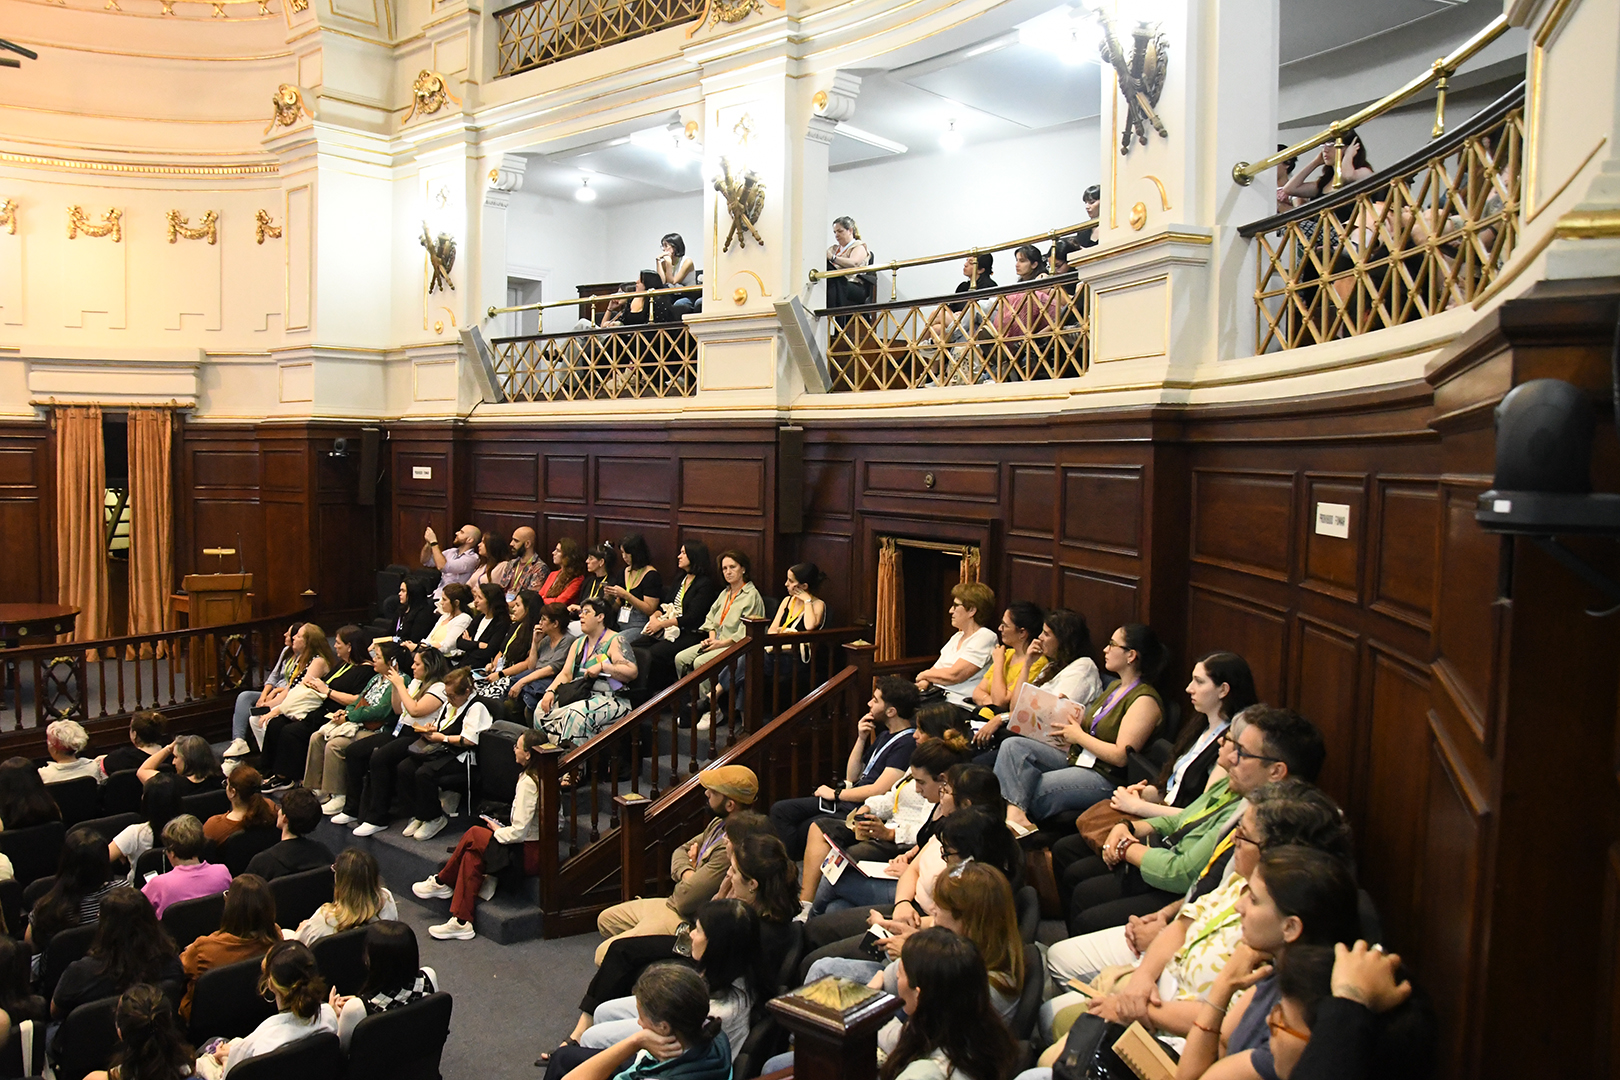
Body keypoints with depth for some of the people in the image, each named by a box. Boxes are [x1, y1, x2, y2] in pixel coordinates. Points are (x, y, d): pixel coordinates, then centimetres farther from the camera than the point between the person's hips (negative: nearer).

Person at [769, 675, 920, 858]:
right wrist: (861, 738, 6)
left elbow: (878, 791, -20)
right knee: (780, 810, -1)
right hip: (846, 801, 10)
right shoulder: (885, 735, 17)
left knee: (807, 828, -25)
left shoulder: (907, 743, -14)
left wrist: (836, 794, -7)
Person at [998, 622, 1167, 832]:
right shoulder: (1115, 686, 16)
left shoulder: (1145, 700, -14)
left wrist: (1079, 736, -10)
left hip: (1105, 777, -9)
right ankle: (1016, 812, -31)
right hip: (1075, 759, 10)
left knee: (1029, 790, -25)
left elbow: (1120, 756, -20)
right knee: (1013, 746, -13)